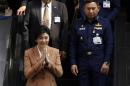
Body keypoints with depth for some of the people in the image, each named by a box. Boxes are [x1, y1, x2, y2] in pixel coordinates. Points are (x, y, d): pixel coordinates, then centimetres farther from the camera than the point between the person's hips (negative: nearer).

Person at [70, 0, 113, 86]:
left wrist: (106, 62, -8)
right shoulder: (78, 24, 7)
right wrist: (73, 63, 1)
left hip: (99, 63, -2)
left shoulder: (105, 23, 1)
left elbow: (109, 44, -1)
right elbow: (73, 45, 7)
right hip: (82, 63, 2)